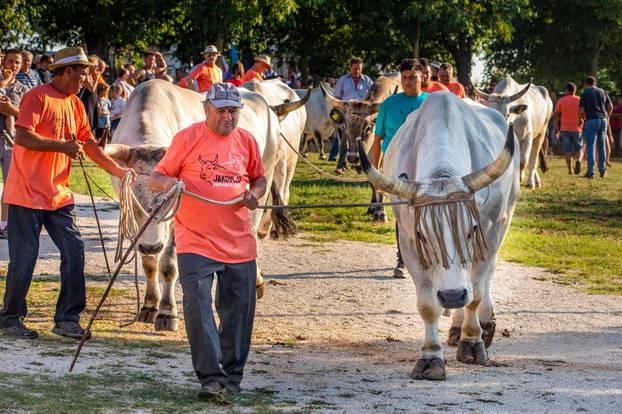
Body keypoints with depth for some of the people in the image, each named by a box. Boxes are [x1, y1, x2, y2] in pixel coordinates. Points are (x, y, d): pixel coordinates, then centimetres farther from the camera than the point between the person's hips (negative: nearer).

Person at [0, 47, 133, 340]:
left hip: (58, 194, 7)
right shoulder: (38, 97, -10)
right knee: (24, 257, -3)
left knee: (74, 250, 0)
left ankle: (67, 319, 8)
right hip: (27, 192, -7)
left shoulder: (75, 104, 14)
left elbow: (89, 144, 16)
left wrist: (118, 170, 8)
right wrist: (62, 146, -18)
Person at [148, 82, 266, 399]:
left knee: (238, 310, 8)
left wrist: (255, 193, 0)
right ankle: (211, 376, -11)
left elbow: (259, 178, 22)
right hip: (195, 241, -4)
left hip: (239, 243, 4)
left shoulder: (246, 141, 7)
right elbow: (155, 179, -1)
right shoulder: (187, 138, -4)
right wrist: (165, 182, -24)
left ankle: (232, 375, 21)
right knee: (197, 305, -14)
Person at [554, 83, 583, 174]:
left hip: (564, 129, -1)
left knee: (567, 150, 6)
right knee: (578, 148, 12)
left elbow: (555, 116, -1)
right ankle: (578, 160, -17)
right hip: (577, 129, 1)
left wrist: (556, 129, 6)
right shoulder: (580, 100, 3)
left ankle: (570, 169, 2)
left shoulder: (561, 100, 1)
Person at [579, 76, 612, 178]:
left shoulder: (585, 94, -2)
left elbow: (581, 111, -7)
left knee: (590, 147, -3)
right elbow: (610, 107, 10)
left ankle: (590, 172, -8)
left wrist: (580, 120, 12)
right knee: (601, 146, 14)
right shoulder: (602, 92, 10)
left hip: (591, 120, -4)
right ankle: (602, 170, 17)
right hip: (603, 120, 4)